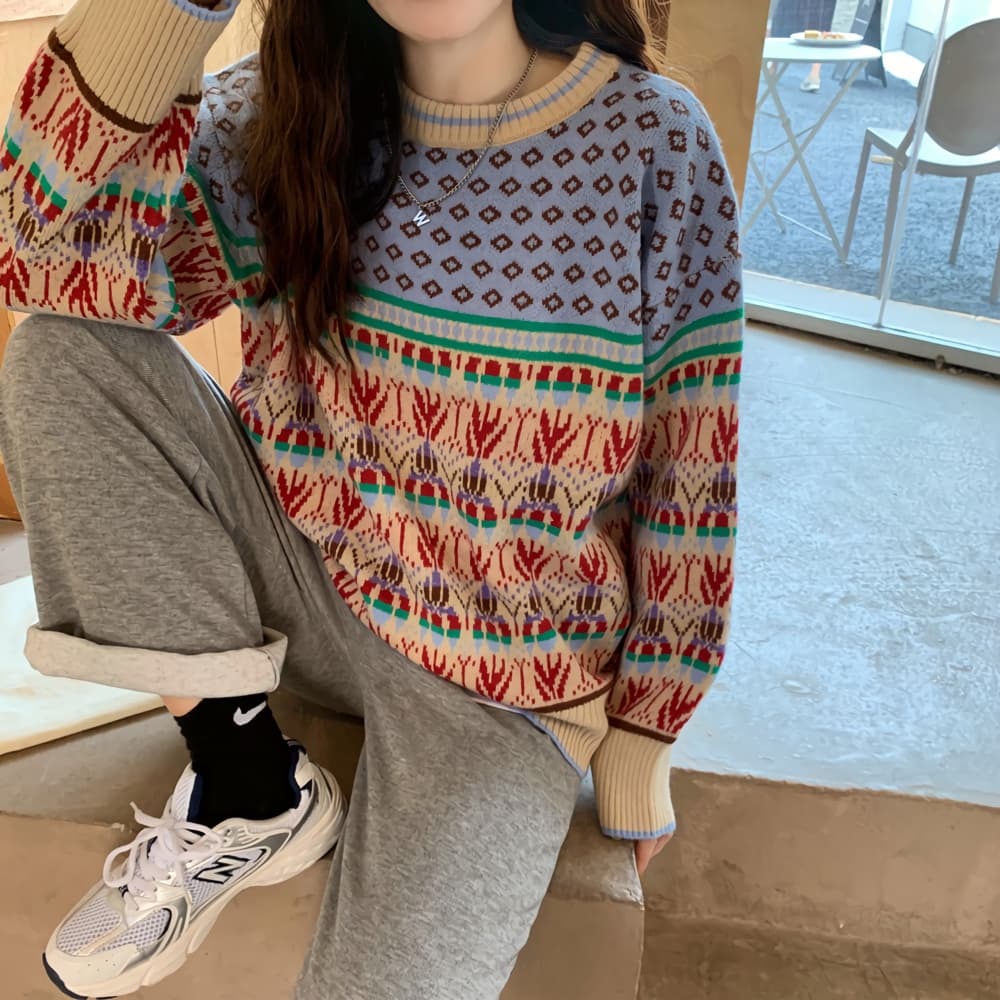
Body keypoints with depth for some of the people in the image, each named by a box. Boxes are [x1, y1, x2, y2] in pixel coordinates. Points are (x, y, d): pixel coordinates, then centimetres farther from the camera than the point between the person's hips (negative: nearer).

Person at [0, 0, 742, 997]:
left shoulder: (655, 142, -11)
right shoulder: (284, 114, -4)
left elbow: (691, 467, -7)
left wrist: (642, 730, -2)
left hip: (497, 677, -3)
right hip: (301, 574, 4)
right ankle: (247, 785, -5)